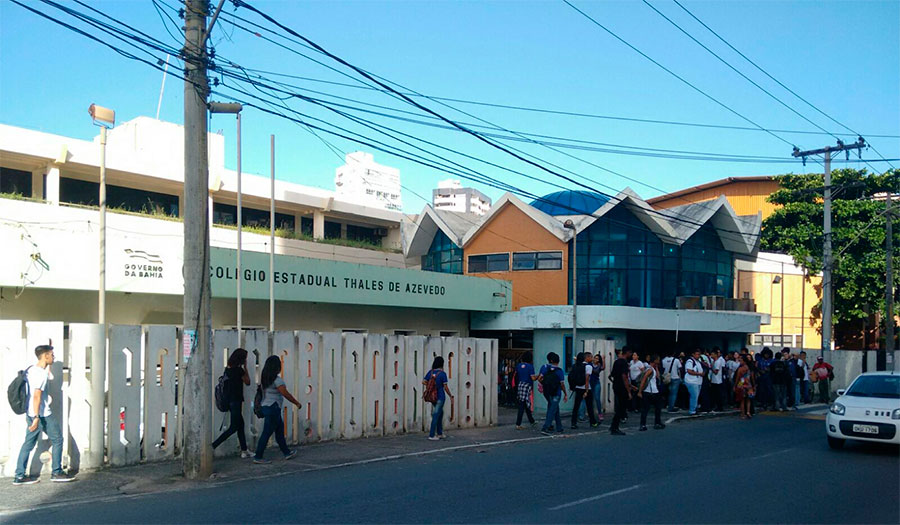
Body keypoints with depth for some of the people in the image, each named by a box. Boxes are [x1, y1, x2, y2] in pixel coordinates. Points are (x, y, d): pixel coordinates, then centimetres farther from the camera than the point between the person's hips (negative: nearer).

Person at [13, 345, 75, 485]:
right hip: (43, 414, -9)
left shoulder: (30, 370, 10)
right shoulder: (42, 373, -18)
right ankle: (57, 472, 11)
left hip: (30, 413, 9)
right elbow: (37, 396, -23)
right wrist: (36, 417, -24)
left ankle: (19, 476, 11)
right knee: (57, 439, 5)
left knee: (28, 443, 11)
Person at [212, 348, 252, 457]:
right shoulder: (238, 370, -16)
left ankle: (244, 450, 20)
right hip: (235, 400, -9)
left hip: (228, 400, 9)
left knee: (240, 424, 15)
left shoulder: (228, 368, 7)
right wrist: (245, 368, 5)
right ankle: (212, 446, -8)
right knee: (234, 427, -2)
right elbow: (247, 382, -1)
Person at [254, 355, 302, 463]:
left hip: (265, 406, 9)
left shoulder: (264, 378, 7)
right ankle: (258, 457, 0)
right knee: (267, 433, -4)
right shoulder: (277, 380, -18)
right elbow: (286, 394, -18)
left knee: (280, 430, 18)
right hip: (273, 409, -9)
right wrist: (296, 403, -8)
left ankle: (286, 452, 26)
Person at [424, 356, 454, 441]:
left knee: (440, 413, 20)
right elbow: (445, 387, -14)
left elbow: (424, 382, 0)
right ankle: (431, 435, -1)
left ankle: (439, 433, 26)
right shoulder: (442, 373, -13)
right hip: (440, 397, -6)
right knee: (436, 415, -2)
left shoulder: (430, 372, 3)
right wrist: (451, 396, -2)